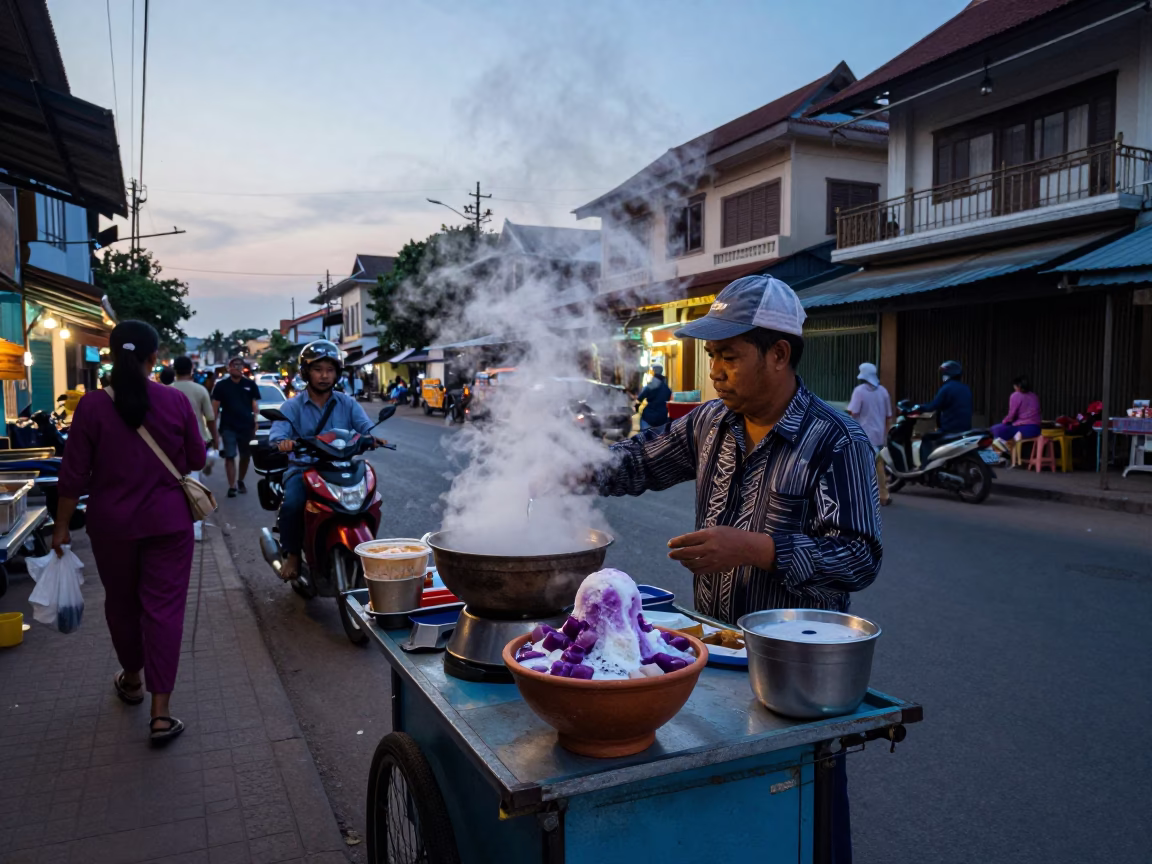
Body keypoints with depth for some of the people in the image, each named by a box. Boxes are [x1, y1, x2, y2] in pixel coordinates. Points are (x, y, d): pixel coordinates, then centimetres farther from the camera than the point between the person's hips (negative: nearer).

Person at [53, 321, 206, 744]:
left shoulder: (92, 405, -9)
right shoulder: (177, 401, -8)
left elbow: (74, 474, -6)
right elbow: (196, 460, 1)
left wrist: (62, 525, 4)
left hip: (112, 523, 1)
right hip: (168, 521, -1)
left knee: (122, 602, 20)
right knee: (164, 607, 2)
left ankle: (131, 679, 41)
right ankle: (161, 711, 1)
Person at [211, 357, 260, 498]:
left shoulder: (250, 384, 5)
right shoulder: (221, 385, 2)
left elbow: (255, 406, 7)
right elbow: (215, 407, 2)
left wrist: (255, 424, -1)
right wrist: (214, 427, -3)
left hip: (247, 426, 2)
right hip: (228, 427, -2)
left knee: (245, 456, 11)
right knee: (229, 457, -4)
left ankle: (241, 481, 30)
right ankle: (232, 486, -1)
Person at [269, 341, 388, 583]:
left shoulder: (347, 404, 9)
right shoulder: (293, 406, 4)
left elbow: (365, 425, -6)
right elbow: (277, 431, -12)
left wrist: (373, 436, -31)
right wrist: (282, 441, -38)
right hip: (303, 469, -1)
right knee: (292, 504, -30)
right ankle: (292, 555, -6)